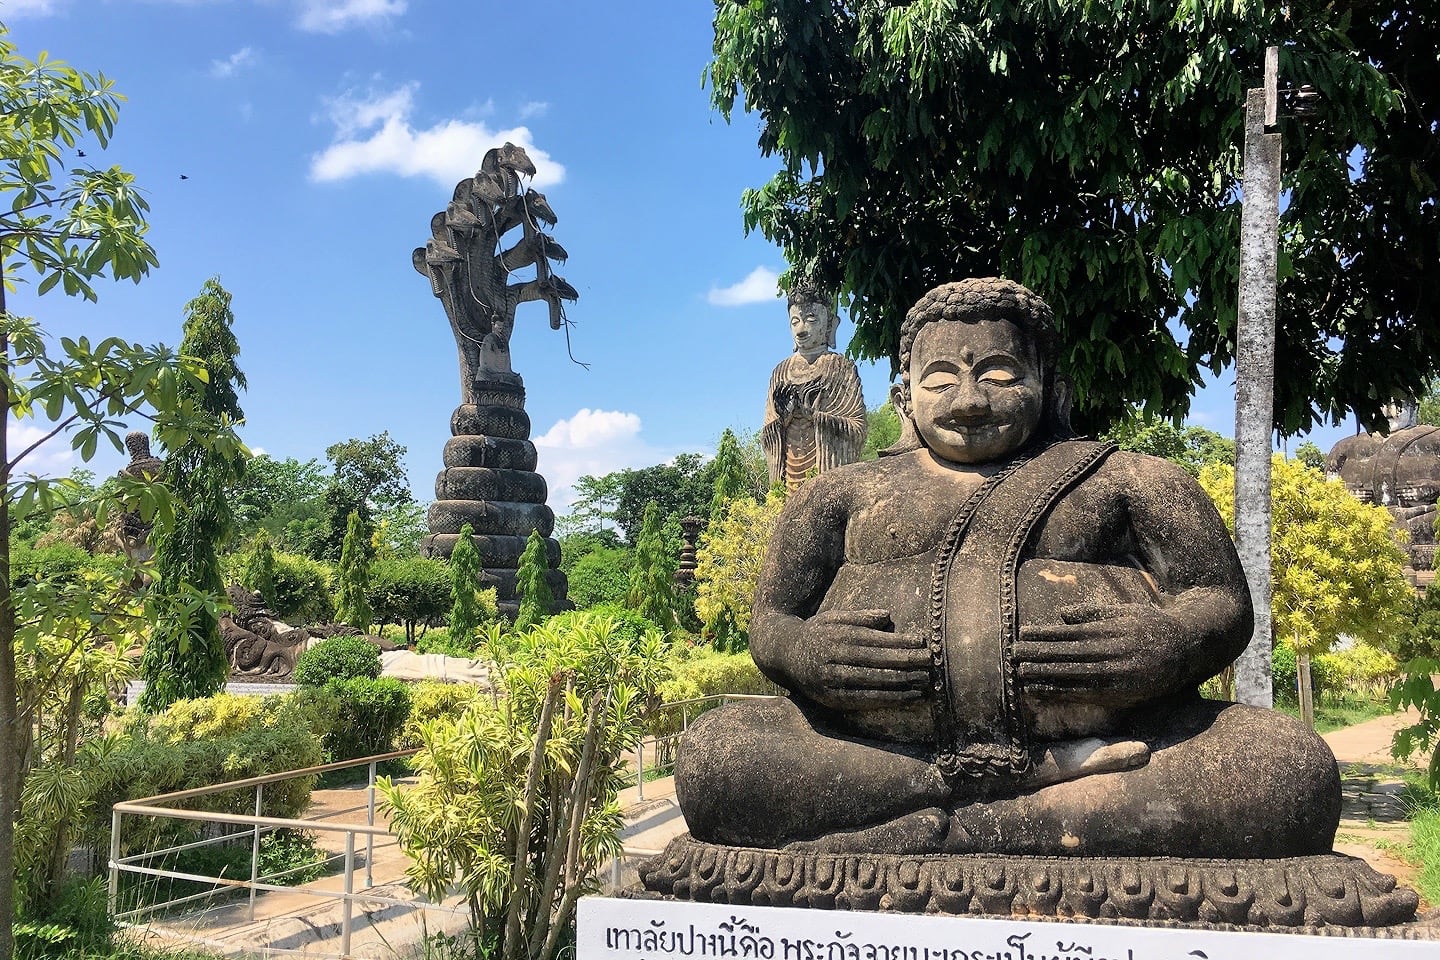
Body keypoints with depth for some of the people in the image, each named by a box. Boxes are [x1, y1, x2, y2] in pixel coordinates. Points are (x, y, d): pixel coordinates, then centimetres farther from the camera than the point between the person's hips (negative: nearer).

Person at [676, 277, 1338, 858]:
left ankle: (941, 833, -27)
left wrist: (1173, 643, -12)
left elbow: (1224, 604, 13)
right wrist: (799, 650, -8)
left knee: (1296, 769, -25)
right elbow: (770, 621, 18)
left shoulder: (1123, 480, 19)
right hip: (872, 751, 1)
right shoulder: (847, 493, 22)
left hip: (1109, 741, 0)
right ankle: (1063, 776, -21)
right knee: (712, 753, -25)